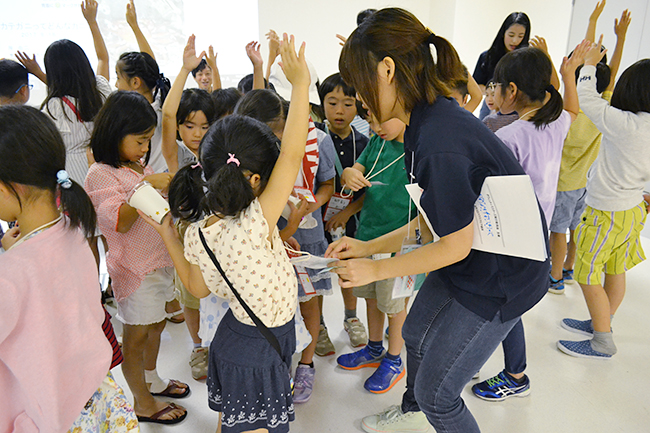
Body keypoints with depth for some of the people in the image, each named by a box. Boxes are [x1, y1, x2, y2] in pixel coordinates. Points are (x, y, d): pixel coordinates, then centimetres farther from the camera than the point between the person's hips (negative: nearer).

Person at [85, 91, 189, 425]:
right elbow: (120, 222, -25)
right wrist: (145, 185, -32)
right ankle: (143, 404, 25)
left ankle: (151, 380, 44)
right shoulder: (101, 174, -17)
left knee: (156, 324, 22)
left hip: (160, 259, 8)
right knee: (136, 337, 8)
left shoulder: (139, 165, 7)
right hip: (135, 268, -8)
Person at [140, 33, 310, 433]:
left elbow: (198, 288, 4)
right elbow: (292, 154, -34)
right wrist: (300, 82, -28)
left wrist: (168, 235, 4)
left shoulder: (196, 235, -11)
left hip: (235, 333, 7)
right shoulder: (255, 223, -32)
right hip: (259, 353, -6)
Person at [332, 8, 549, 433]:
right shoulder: (434, 118, -2)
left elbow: (455, 245, -23)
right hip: (468, 264, 10)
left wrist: (376, 269, -13)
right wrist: (369, 246, 3)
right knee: (416, 333, 29)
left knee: (436, 391, 5)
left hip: (499, 282, -10)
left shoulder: (439, 143, -33)